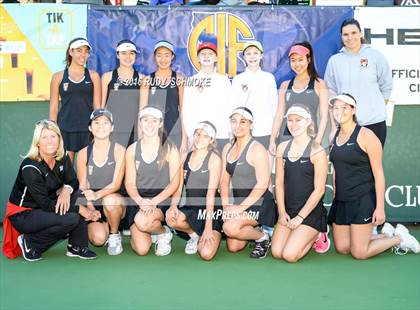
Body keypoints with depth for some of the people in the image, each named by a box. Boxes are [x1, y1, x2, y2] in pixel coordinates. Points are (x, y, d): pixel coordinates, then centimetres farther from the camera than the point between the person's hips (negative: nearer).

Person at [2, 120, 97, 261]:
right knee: (71, 219, -26)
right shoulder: (30, 167, -24)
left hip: (43, 210, 7)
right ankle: (30, 243, -5)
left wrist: (66, 190, -23)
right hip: (22, 215, -7)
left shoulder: (63, 159, -4)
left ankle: (77, 247, -7)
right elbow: (45, 204, -25)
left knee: (75, 194, -15)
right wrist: (80, 209, -26)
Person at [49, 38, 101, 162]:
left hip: (88, 129, 0)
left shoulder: (93, 76, 7)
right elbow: (53, 107, 7)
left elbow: (97, 106, 7)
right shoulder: (58, 77, 6)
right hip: (64, 129, 0)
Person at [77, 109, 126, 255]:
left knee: (109, 200, -36)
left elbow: (116, 184, -13)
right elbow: (83, 185, 3)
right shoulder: (84, 153, 2)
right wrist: (89, 207, -13)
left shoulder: (119, 150, -6)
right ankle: (105, 227, 16)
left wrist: (97, 195, -31)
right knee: (98, 239, -23)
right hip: (93, 206, 1)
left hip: (114, 201, -1)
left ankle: (114, 235, -7)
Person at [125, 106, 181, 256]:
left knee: (142, 220, -34)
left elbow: (174, 183, -4)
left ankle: (164, 233, 0)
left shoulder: (169, 148, 0)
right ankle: (150, 232, 21)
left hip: (162, 200, -2)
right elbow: (130, 183, 4)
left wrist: (154, 201, -17)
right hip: (138, 201, 2)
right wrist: (140, 200, -17)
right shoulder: (132, 150, 7)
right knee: (141, 249, -15)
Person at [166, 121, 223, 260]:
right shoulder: (185, 157, 6)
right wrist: (174, 205, -16)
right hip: (190, 208, 4)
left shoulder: (214, 159, -9)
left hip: (210, 210, -4)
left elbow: (211, 193, -15)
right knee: (171, 218, -31)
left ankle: (215, 233, 14)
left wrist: (208, 226, -19)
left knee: (206, 254, -22)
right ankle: (194, 235, 3)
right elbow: (178, 185, 5)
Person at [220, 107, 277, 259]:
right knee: (233, 247, 5)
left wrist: (241, 207, -22)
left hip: (259, 202, -7)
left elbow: (262, 184, -20)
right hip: (238, 202, 7)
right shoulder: (228, 148, 7)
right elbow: (224, 181, 8)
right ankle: (253, 229, 32)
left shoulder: (257, 149, -14)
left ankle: (263, 237, -3)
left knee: (230, 227, -29)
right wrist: (226, 206, -5)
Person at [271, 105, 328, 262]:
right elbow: (279, 183, 6)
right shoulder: (282, 148, 5)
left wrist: (300, 217, -12)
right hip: (288, 210, 5)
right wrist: (282, 212, -3)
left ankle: (315, 236, 13)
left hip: (311, 212, -5)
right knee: (276, 252, -7)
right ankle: (306, 236, 20)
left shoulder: (317, 151, -10)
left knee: (289, 255, -16)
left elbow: (319, 190, -12)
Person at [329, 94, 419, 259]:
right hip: (341, 200, 7)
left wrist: (380, 207, -15)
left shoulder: (365, 135, -11)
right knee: (342, 248, 8)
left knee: (359, 253, -5)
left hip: (362, 200, -7)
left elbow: (378, 173, -12)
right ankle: (386, 235, 27)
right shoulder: (335, 136, 9)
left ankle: (399, 237, 19)